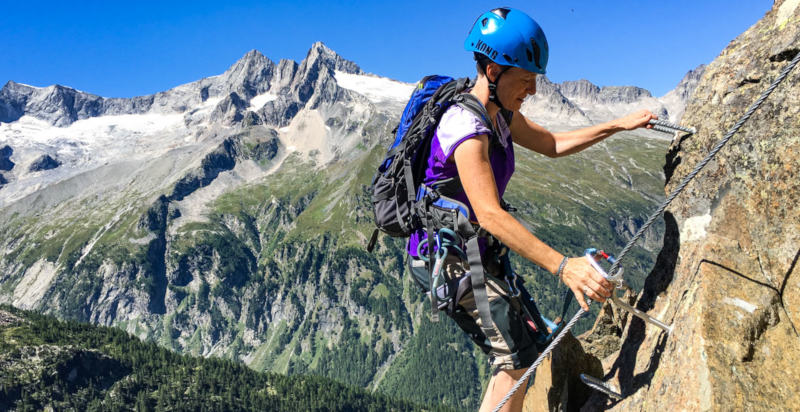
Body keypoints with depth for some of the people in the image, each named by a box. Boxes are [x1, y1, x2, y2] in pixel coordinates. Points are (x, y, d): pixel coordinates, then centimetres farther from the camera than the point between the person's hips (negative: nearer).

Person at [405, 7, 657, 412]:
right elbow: (490, 215, -35)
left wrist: (617, 125, 12)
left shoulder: (500, 113, 6)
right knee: (518, 357, -9)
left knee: (523, 344, 17)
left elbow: (552, 143, 19)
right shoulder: (466, 126, -26)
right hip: (449, 259, -10)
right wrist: (562, 265, -41)